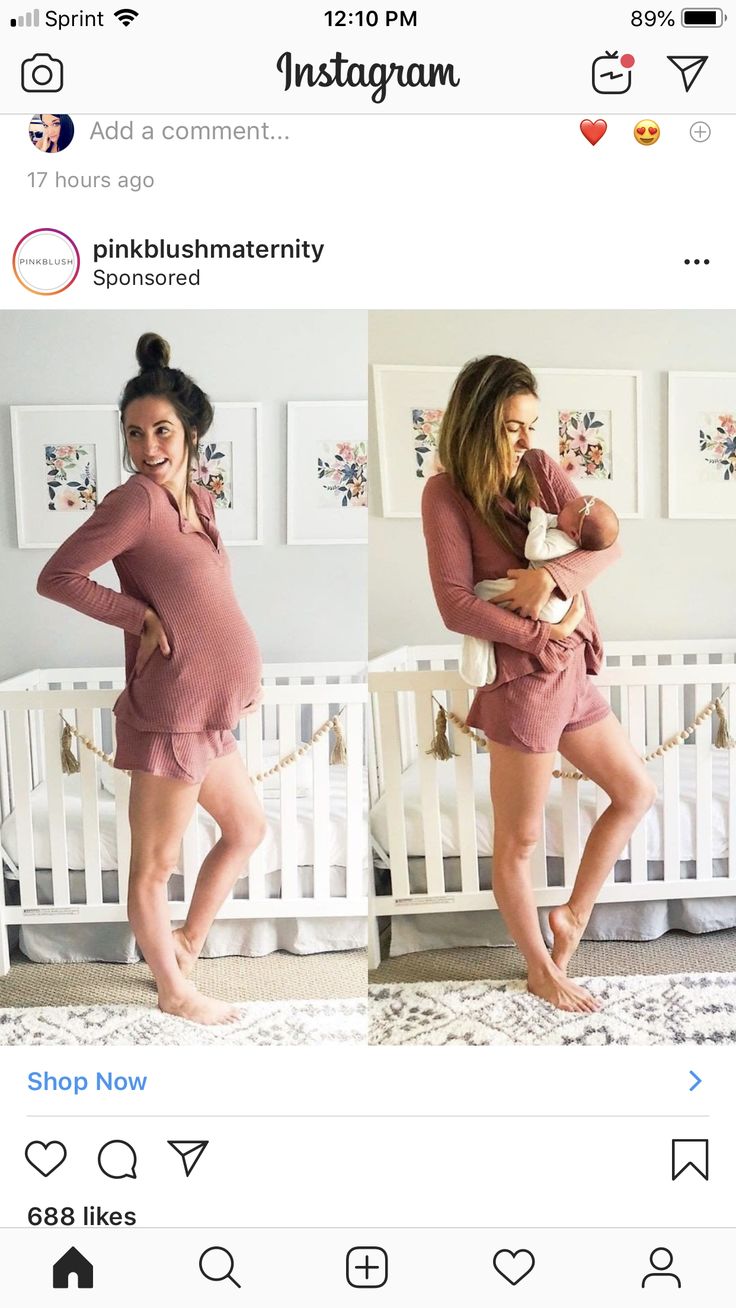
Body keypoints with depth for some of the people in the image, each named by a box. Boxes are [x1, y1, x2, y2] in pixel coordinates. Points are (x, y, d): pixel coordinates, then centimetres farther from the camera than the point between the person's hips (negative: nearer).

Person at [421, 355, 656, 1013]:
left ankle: (573, 915, 32)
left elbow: (609, 544, 1)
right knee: (519, 839, 7)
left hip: (572, 670, 8)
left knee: (637, 793, 18)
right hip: (520, 677, -7)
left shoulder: (541, 469, 7)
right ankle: (542, 972, 27)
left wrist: (552, 574, -17)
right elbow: (456, 605, -17)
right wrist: (542, 636, -15)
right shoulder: (447, 493, -11)